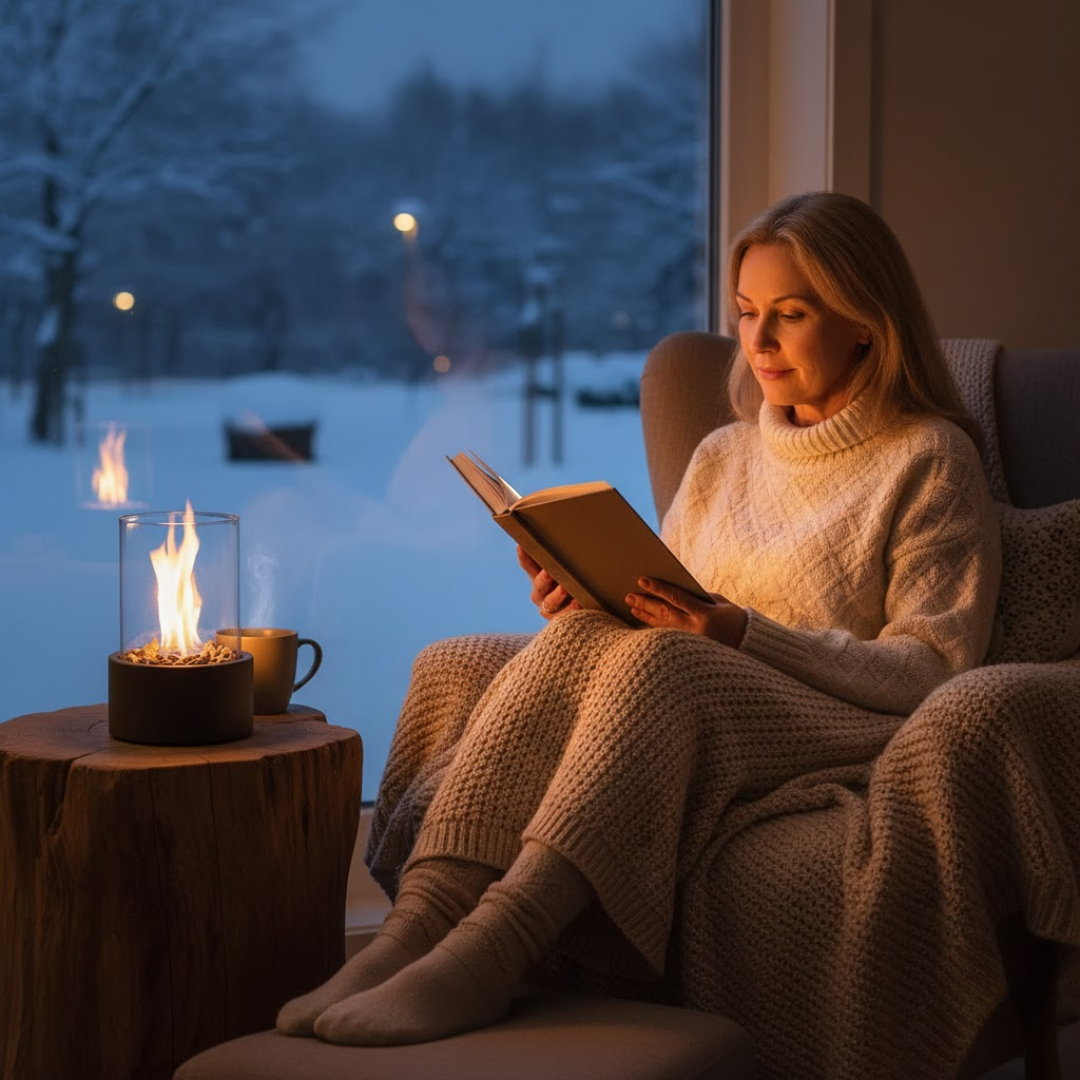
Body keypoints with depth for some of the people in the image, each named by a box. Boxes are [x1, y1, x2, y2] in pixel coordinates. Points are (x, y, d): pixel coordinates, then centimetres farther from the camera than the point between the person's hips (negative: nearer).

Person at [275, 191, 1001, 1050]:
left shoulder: (931, 462, 5)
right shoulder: (723, 456, 25)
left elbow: (933, 671, -6)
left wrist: (743, 633, -18)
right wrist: (587, 603, -4)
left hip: (835, 736, -5)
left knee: (655, 664, -37)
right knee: (454, 666, -20)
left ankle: (483, 954, -48)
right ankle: (416, 931, -39)